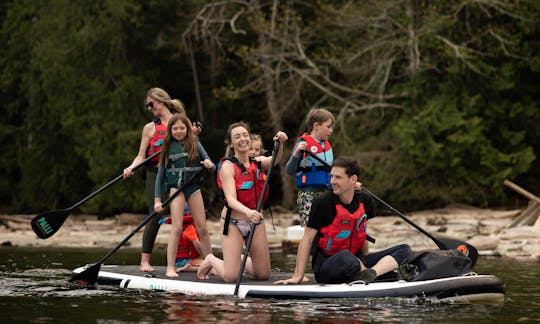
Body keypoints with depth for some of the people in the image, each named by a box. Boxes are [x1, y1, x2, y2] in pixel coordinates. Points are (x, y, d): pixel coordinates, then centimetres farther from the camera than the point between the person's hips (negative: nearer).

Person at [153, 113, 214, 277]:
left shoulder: (194, 144, 7)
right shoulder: (168, 147, 5)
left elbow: (212, 166, 6)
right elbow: (160, 175, 7)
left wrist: (209, 164, -19)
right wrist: (157, 200, 1)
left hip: (193, 187, 2)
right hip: (176, 188, -2)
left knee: (202, 228, 3)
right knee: (177, 227, -13)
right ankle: (170, 267, -12)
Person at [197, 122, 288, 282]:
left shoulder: (258, 162, 6)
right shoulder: (228, 166, -11)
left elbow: (275, 160, -16)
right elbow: (231, 199, -21)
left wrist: (280, 143, -37)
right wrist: (248, 212, -41)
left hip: (256, 221, 5)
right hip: (233, 222, -5)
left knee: (264, 274, 4)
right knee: (231, 276, -13)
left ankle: (241, 260, 34)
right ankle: (211, 260, 20)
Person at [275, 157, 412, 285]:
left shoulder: (364, 201, 4)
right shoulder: (322, 202, -12)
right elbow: (307, 239, -10)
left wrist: (366, 260, 18)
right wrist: (298, 276, -14)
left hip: (355, 261, 6)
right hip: (324, 266, -6)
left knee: (405, 250, -6)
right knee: (345, 256, -42)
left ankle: (371, 273, -30)